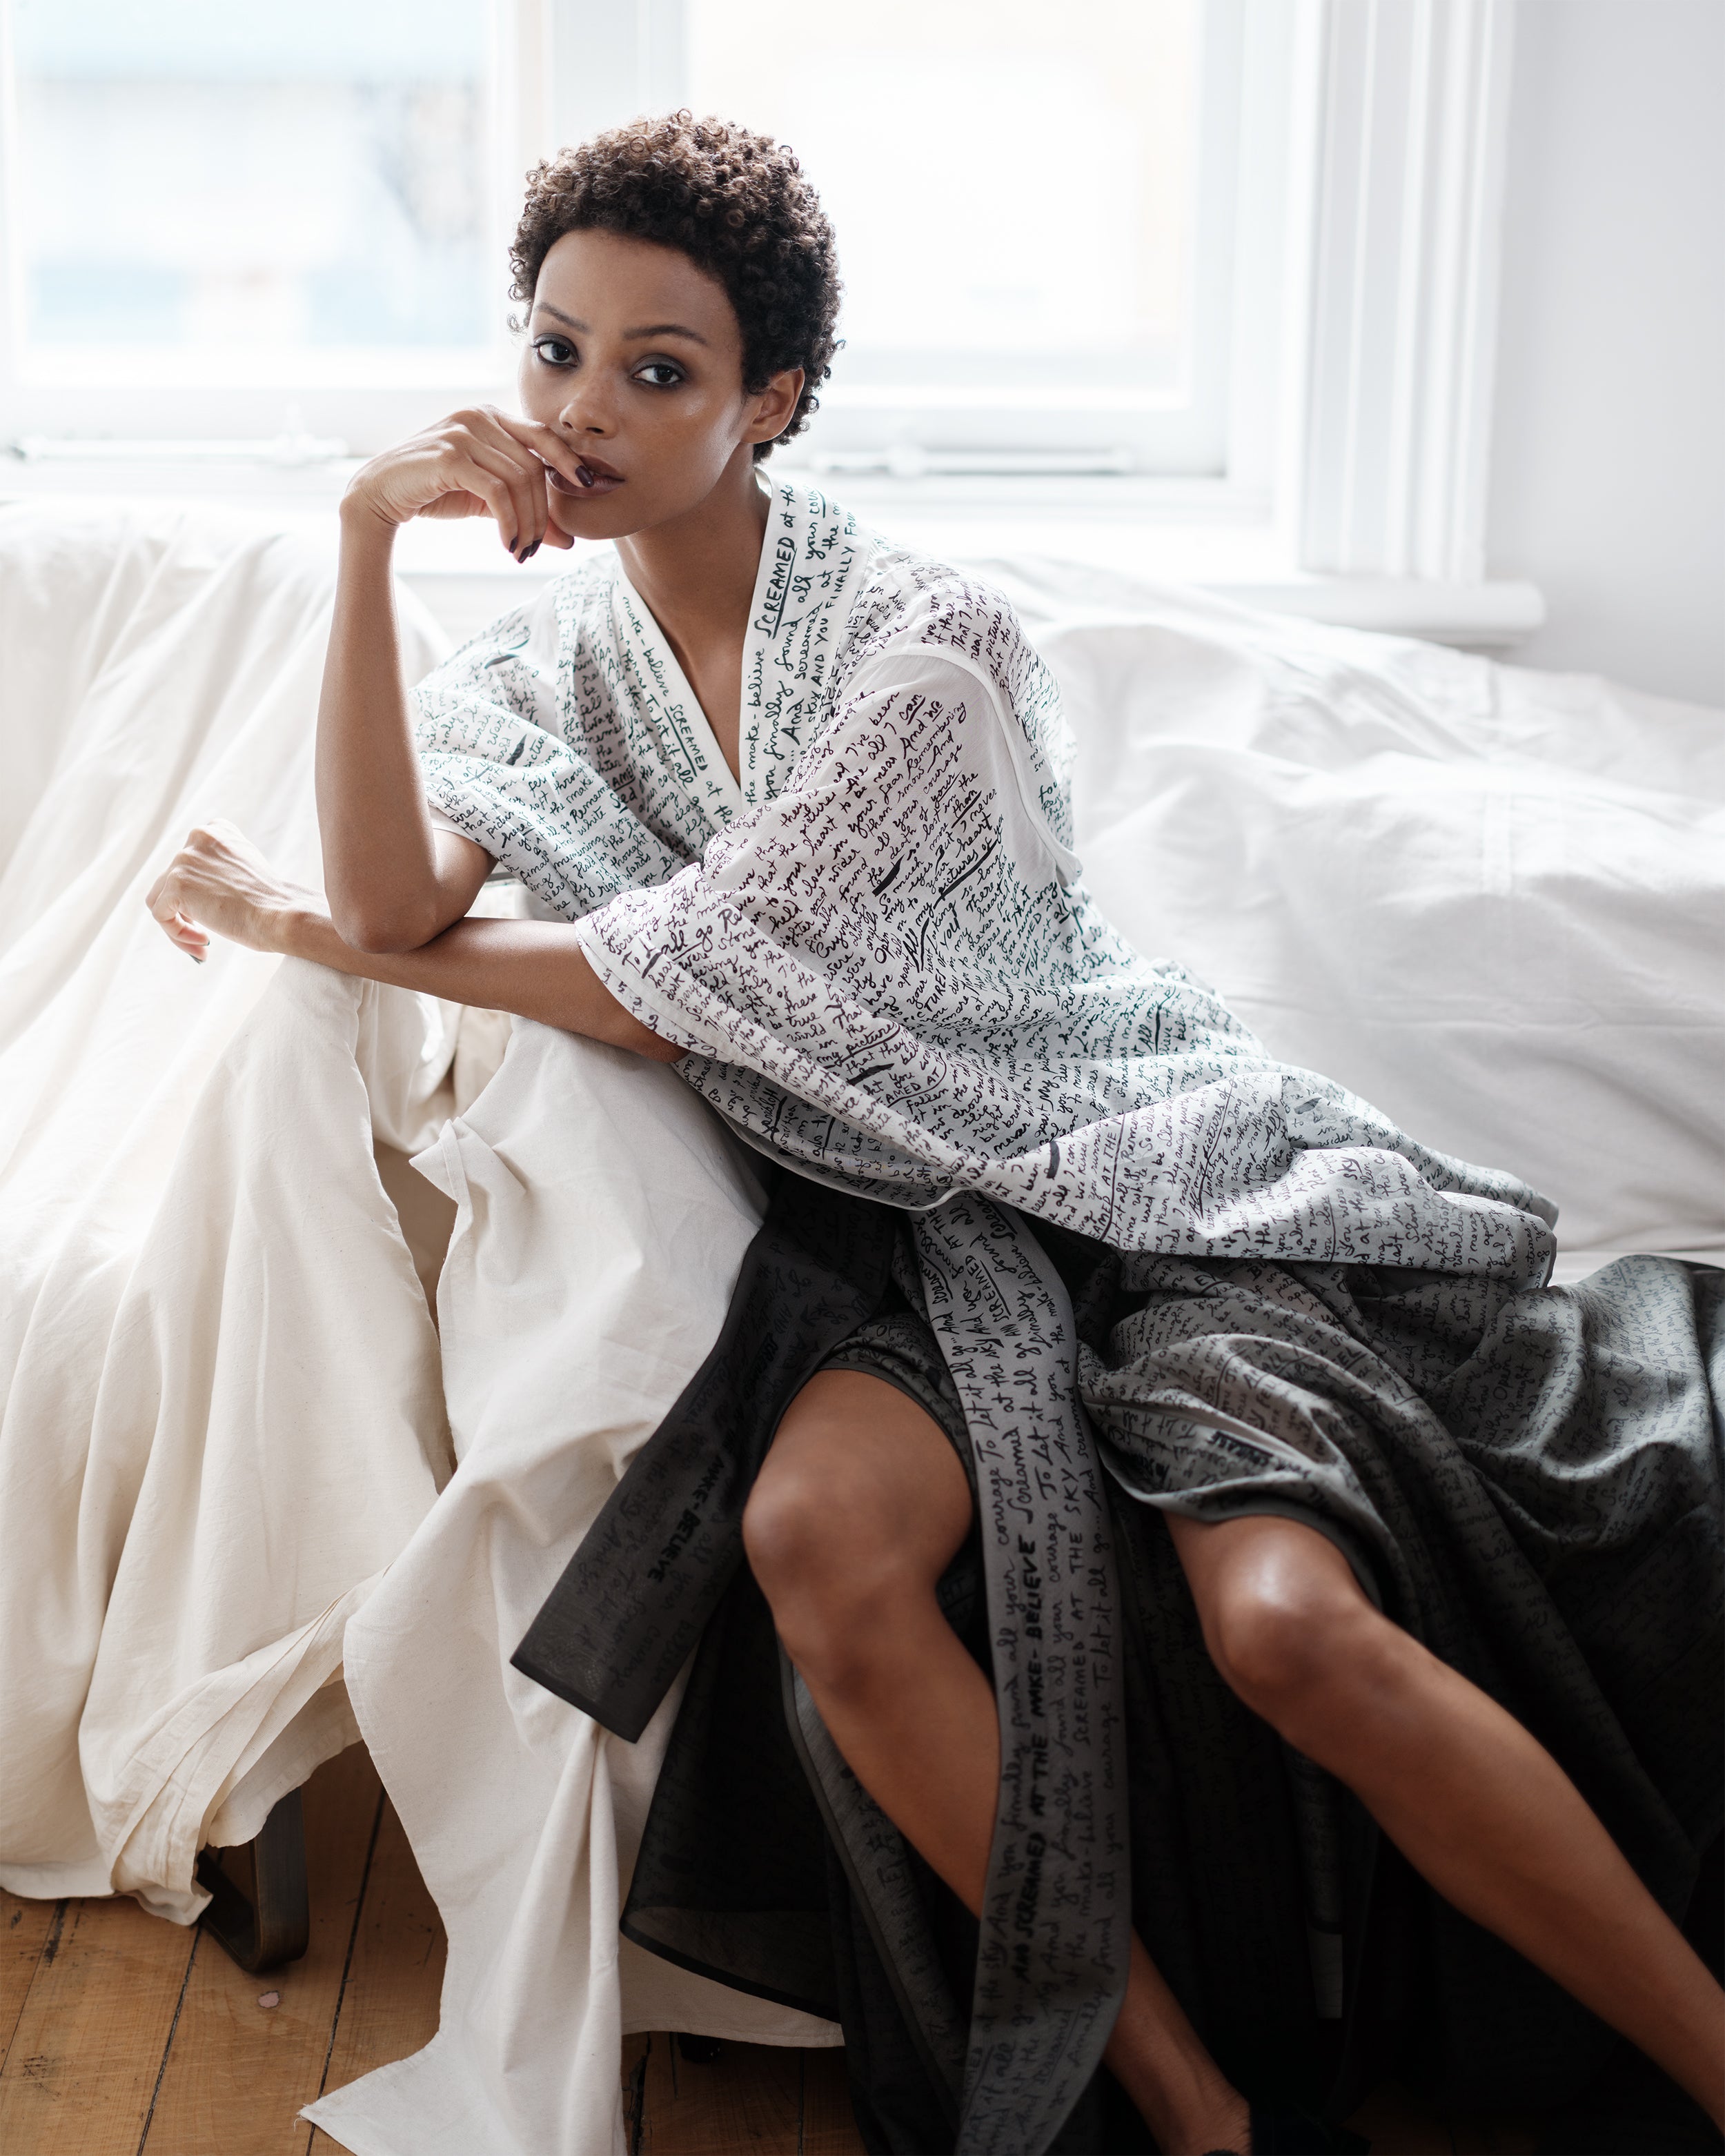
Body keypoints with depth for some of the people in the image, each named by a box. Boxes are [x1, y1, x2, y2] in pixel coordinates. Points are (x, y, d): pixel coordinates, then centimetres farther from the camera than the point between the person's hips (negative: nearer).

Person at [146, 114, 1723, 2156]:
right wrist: (365, 541, -19)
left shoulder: (930, 646, -14)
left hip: (1139, 1166, -3)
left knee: (1289, 1621, -27)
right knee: (814, 1533, -29)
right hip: (913, 1230, 4)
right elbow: (393, 896, -12)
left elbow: (666, 985, -16)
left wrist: (307, 930, -5)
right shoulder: (553, 661, 5)